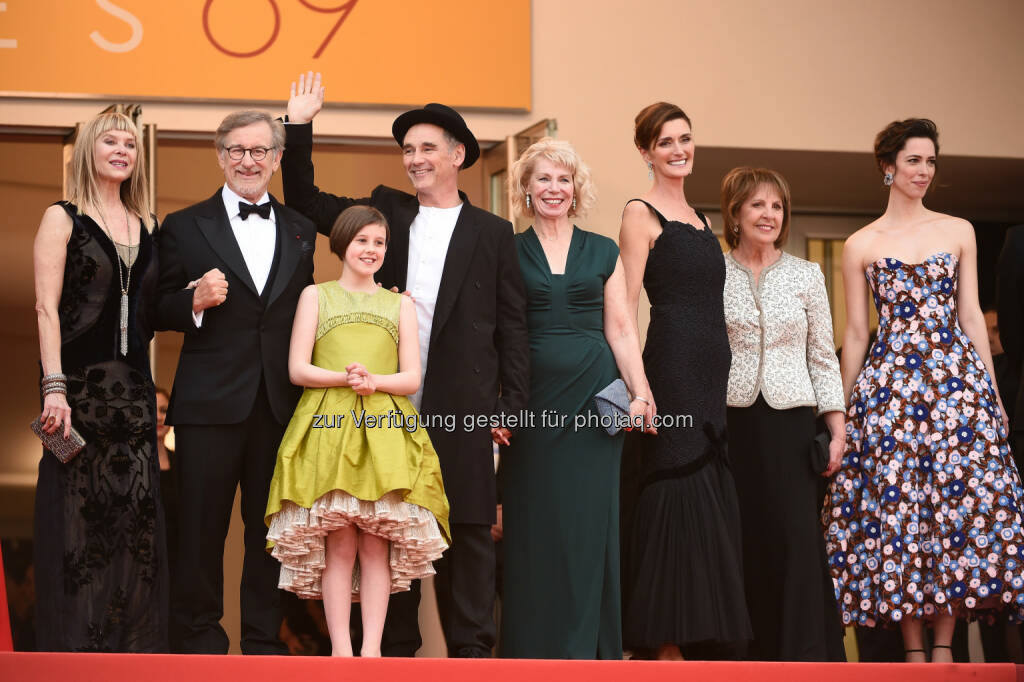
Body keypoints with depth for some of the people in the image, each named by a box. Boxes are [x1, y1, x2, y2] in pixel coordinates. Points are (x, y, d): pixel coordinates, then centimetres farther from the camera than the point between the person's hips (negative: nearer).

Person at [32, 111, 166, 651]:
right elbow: (47, 308, -8)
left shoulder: (148, 227, 15)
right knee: (77, 512, -3)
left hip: (133, 385, 5)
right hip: (80, 383, -5)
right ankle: (73, 645, 5)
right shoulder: (63, 219, 1)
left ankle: (132, 643, 11)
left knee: (136, 515, 3)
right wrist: (54, 386, -17)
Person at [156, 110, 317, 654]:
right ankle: (199, 640, 12)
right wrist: (195, 302, -17)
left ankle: (264, 640, 18)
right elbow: (159, 312, 3)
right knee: (202, 527, 1)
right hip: (209, 404, -3)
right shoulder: (184, 227, 4)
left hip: (280, 404, 3)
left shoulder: (300, 231, 14)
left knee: (271, 527, 8)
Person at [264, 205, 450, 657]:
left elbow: (412, 378, 10)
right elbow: (297, 370, 5)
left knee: (376, 545, -6)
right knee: (338, 546, -7)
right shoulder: (316, 295, 14)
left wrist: (374, 381, -11)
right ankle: (340, 651, -6)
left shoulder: (401, 305, 18)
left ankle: (372, 649, -5)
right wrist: (345, 378, -13)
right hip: (327, 429, -1)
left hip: (385, 433, 1)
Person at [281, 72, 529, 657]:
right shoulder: (386, 213, 14)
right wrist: (299, 126, 7)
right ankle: (395, 647, 13)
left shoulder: (493, 234, 7)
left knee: (468, 528, 1)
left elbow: (512, 328, 5)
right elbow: (305, 201, 17)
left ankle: (471, 648, 7)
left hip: (462, 410, -2)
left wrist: (512, 406, -1)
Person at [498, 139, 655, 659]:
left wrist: (640, 393, -5)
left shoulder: (603, 252, 11)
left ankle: (588, 648, 7)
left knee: (590, 520, 0)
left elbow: (620, 329, 8)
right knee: (536, 523, 0)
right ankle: (535, 649, 7)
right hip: (533, 397, -1)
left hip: (594, 395, 1)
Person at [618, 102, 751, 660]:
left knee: (714, 504, 6)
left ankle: (708, 638, 11)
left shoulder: (697, 217, 20)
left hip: (714, 372, 8)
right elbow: (624, 310, -9)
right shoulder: (641, 214, -3)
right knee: (677, 493, -10)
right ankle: (667, 642, -7)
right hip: (672, 367, -8)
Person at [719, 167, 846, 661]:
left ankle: (804, 658, -3)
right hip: (730, 421, 0)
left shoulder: (806, 276, 8)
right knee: (743, 542, -1)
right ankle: (755, 657, 7)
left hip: (790, 421, 1)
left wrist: (838, 429, 2)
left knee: (797, 540, -7)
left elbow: (823, 358, 9)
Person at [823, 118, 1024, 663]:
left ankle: (943, 641, 3)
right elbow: (855, 332, 8)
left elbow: (972, 315, 9)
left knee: (960, 498, -5)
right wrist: (843, 409, 6)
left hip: (957, 375, 1)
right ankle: (913, 646, 5)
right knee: (897, 508, -3)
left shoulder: (959, 232, 9)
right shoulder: (861, 245, 6)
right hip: (889, 382, -1)